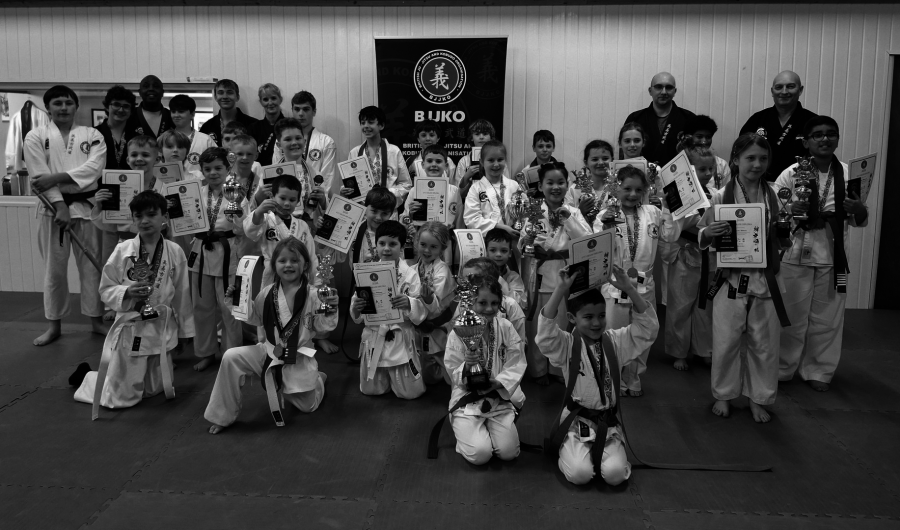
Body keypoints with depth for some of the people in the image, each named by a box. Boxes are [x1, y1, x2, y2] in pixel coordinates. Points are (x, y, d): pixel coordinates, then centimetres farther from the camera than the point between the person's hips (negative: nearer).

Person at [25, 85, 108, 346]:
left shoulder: (92, 135, 5)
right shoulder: (36, 136, 3)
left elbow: (94, 167, -11)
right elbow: (39, 175, -7)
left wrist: (56, 177, -19)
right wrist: (60, 205, -16)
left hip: (86, 206, 1)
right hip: (52, 207, 0)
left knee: (92, 266, 6)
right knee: (54, 269, 6)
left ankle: (96, 320, 19)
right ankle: (54, 325, 18)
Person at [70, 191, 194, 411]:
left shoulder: (175, 252, -6)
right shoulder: (122, 250, -9)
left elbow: (181, 294, 3)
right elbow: (105, 289, -2)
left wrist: (184, 330, 9)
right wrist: (127, 292, -22)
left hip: (161, 329, 3)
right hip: (130, 328, -3)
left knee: (155, 389, 19)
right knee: (120, 398, 3)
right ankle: (87, 377, 34)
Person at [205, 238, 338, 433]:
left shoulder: (312, 294, -15)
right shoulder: (267, 293, -5)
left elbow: (321, 326, -11)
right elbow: (254, 319, 9)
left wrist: (331, 311, -29)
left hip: (299, 358, -2)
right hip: (269, 352, 2)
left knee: (307, 406, 13)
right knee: (230, 358, -21)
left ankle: (318, 380, 51)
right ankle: (223, 415, -3)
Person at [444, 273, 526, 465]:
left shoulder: (506, 328, -7)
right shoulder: (458, 333, -13)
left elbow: (516, 365, -6)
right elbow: (454, 375, -9)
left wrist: (499, 382, -22)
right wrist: (466, 365, -31)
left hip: (500, 398, 2)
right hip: (468, 400, -2)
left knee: (508, 452, -9)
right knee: (480, 455, -17)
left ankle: (490, 428, 24)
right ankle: (465, 430, 18)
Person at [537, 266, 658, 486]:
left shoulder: (616, 341, 1)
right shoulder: (567, 345, -8)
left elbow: (648, 327, -9)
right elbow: (545, 333, -28)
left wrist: (629, 289, -20)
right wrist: (560, 290, -36)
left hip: (608, 422, 2)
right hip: (576, 420, -2)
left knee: (615, 473, -18)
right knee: (580, 473, -21)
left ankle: (601, 452, 15)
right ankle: (570, 451, 12)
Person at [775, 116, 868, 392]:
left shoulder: (848, 174, 1)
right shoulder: (790, 174, -6)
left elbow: (860, 221, 7)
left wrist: (860, 209, -15)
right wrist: (789, 211, -24)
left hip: (832, 256, 2)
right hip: (796, 255, -2)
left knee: (826, 318, 12)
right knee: (791, 316, 6)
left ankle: (818, 371, 30)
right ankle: (781, 369, 24)